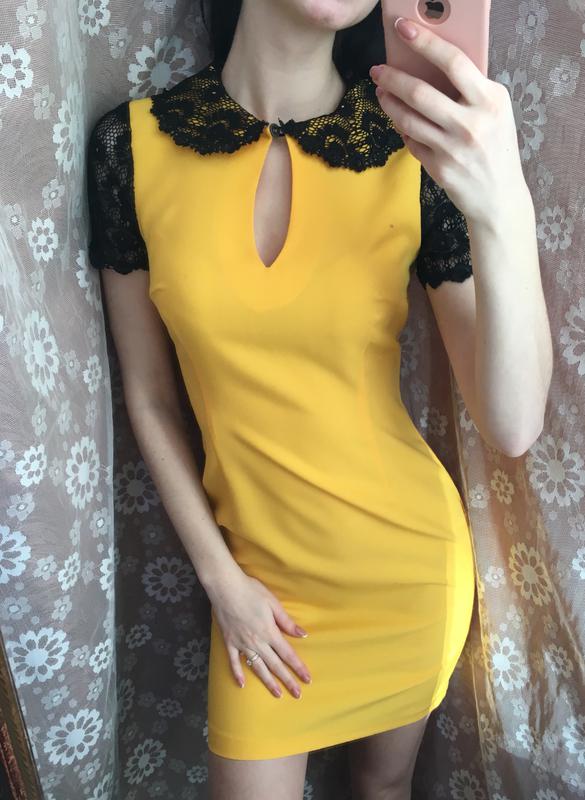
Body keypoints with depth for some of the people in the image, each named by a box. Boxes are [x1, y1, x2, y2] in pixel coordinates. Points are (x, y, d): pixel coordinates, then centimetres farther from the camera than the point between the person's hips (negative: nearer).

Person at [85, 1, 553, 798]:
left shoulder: (419, 153, -12)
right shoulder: (133, 145, -10)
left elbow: (512, 427, -18)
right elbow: (148, 398, -2)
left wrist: (504, 215, -32)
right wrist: (220, 578, -2)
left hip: (408, 560, 1)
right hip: (258, 569, 0)